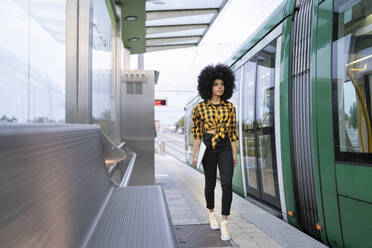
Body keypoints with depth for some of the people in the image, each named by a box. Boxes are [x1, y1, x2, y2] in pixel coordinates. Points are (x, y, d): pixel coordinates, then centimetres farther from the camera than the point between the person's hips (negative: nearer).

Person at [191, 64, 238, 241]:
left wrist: (234, 154, 2)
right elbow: (198, 132, 1)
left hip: (225, 148, 1)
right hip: (208, 148, -1)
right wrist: (195, 154, -2)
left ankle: (224, 223, -3)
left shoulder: (230, 107, 2)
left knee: (227, 184, -12)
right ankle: (211, 213, 36)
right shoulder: (201, 107, -2)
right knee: (210, 183, 11)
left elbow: (232, 132, 5)